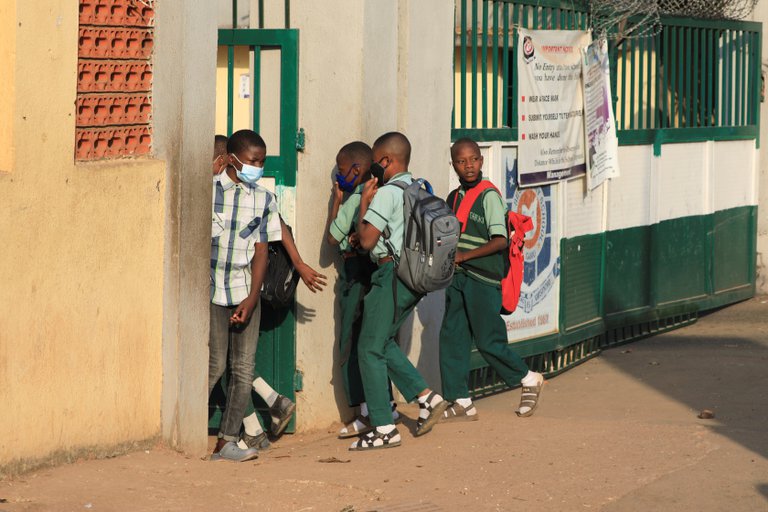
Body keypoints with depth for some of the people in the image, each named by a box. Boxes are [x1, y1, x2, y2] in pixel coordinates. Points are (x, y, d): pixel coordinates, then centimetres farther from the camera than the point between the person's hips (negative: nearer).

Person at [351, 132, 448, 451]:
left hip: (393, 274, -9)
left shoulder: (387, 193, -13)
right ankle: (425, 397, 9)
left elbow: (367, 240, -15)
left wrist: (365, 201, -4)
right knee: (383, 343, 19)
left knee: (370, 349, -2)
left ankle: (384, 429, -4)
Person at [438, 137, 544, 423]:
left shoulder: (489, 196, -10)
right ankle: (461, 402, 7)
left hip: (484, 280, -7)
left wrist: (464, 256, -18)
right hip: (458, 278, 7)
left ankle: (528, 379, 18)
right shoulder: (454, 198, 13)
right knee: (451, 337, 2)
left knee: (488, 341, -4)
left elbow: (500, 241, -18)